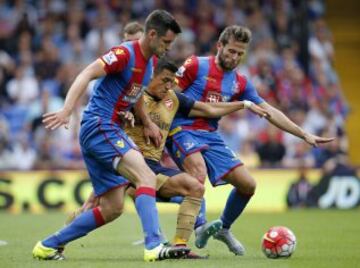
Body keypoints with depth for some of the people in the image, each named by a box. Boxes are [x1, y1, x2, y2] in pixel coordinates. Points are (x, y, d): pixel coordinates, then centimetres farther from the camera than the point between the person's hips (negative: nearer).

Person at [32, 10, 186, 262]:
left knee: (112, 209, 7)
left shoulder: (151, 62, 13)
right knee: (147, 177, -26)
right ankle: (154, 246, -35)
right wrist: (67, 110, -37)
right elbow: (86, 75, -25)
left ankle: (47, 246, 16)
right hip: (99, 126, -9)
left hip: (112, 130, 10)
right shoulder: (125, 54, -14)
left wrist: (148, 123, 19)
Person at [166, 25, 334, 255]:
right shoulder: (195, 66, -5)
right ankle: (197, 230, -23)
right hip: (184, 130, -6)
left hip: (211, 137, 6)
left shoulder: (240, 83, 11)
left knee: (248, 185, 3)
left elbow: (269, 112, 12)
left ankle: (223, 228, 25)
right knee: (199, 174, -34)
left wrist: (305, 135, 7)